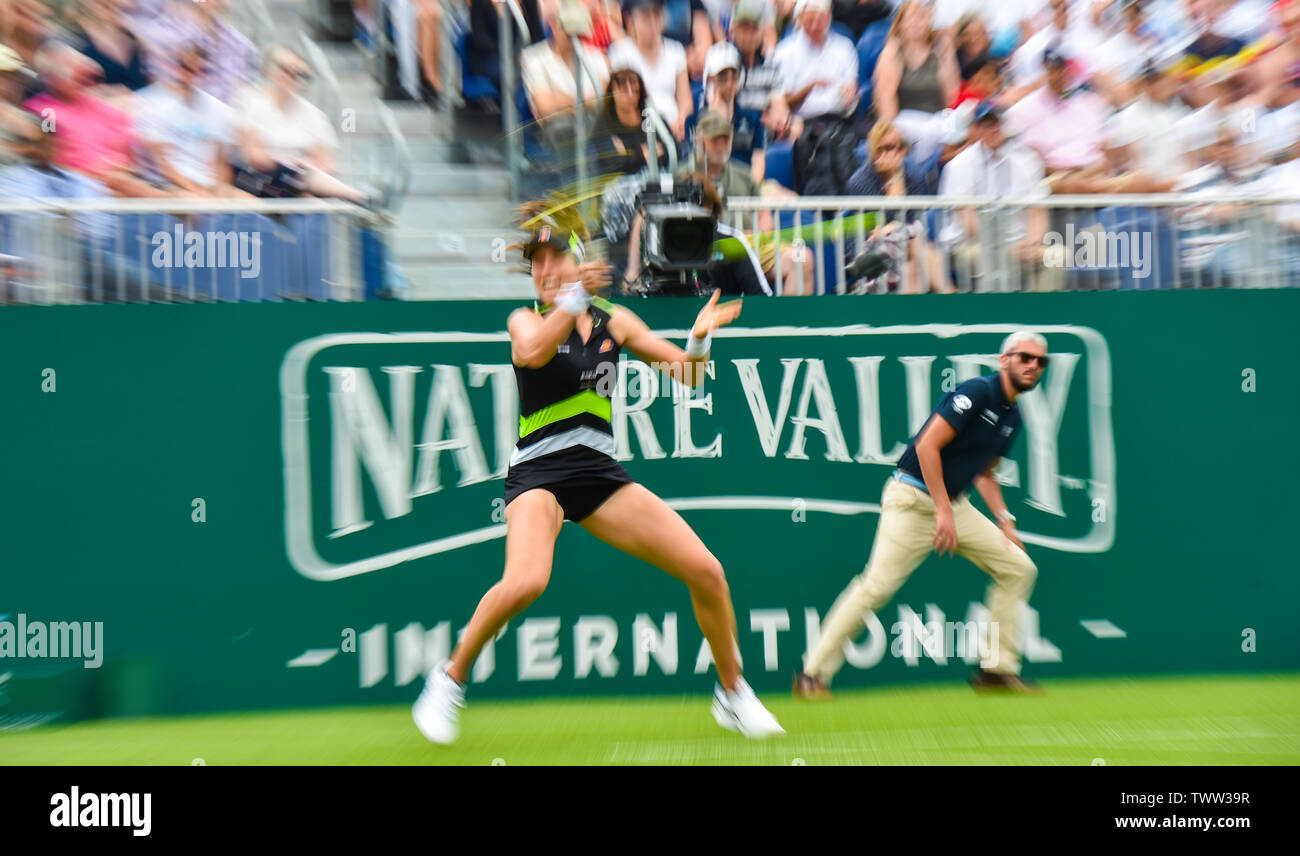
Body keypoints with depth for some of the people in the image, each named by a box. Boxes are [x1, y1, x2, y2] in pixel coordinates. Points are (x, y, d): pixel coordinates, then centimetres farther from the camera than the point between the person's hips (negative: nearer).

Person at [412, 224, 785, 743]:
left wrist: (699, 339, -12)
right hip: (539, 471, -4)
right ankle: (448, 680, -3)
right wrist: (573, 299, -37)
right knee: (526, 582, -31)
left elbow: (687, 373, 8)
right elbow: (533, 351, -24)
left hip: (601, 472, 4)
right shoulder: (524, 319, 1)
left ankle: (733, 694, 18)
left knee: (707, 572, -4)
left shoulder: (614, 320, 10)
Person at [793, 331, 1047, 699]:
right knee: (877, 586, -15)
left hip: (955, 504, 9)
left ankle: (997, 668, 16)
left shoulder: (1012, 416, 14)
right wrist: (943, 512, -22)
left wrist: (1004, 519, 10)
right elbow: (926, 446, -21)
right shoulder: (977, 392, -13)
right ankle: (813, 674, -4)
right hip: (913, 499, -9)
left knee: (1019, 568, 5)